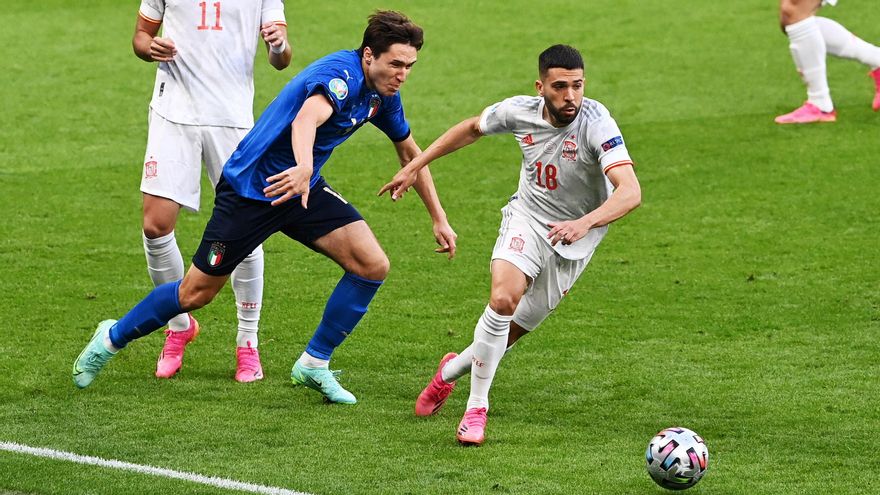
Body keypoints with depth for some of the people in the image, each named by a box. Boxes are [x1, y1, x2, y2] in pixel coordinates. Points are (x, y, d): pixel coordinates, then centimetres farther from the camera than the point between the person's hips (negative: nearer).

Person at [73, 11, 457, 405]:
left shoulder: (382, 94, -1)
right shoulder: (340, 75, -28)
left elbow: (409, 152, 18)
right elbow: (307, 119, -50)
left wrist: (439, 219, 19)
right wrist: (303, 169, -71)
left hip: (304, 190, 8)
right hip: (251, 189, -8)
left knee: (373, 266, -11)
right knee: (195, 294, 2)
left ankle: (314, 365, 4)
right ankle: (113, 337, 28)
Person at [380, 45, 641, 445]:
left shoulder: (596, 123, -28)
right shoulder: (520, 112, -15)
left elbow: (630, 191, -38)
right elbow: (472, 128, 8)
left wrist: (584, 223, -54)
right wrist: (414, 166, 9)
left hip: (575, 237, -1)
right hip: (527, 219, 1)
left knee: (512, 330, 6)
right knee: (503, 298, -26)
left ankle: (453, 370, 36)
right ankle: (476, 408, -13)